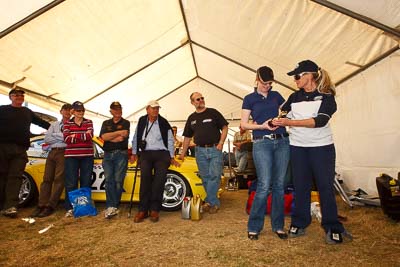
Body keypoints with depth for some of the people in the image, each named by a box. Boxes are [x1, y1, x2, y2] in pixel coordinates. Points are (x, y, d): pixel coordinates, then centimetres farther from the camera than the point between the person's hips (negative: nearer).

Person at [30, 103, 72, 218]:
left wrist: (56, 135, 1)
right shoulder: (54, 124, 21)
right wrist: (62, 137, -2)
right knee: (47, 179, 2)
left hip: (64, 152, -5)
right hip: (52, 152, 5)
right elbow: (47, 139, 8)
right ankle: (41, 205, 3)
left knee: (59, 179, -8)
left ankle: (50, 206, -7)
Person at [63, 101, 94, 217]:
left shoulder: (89, 122, 9)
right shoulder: (68, 123, 8)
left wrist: (74, 135, -9)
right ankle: (70, 208, 8)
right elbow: (67, 139, -8)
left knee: (86, 182, 5)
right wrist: (83, 136, -10)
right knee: (71, 183, -1)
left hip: (87, 156, 1)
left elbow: (89, 136, -9)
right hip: (71, 156, 0)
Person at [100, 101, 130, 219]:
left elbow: (121, 138, -8)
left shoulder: (126, 123, 7)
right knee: (109, 180, -4)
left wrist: (109, 137, 0)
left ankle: (112, 206, 4)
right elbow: (103, 137, -1)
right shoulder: (106, 123, 18)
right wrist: (118, 132, -8)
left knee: (118, 181, -4)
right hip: (108, 155, 3)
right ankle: (112, 207, -4)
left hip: (121, 154, -3)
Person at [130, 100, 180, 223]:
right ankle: (143, 210, -21)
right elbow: (135, 138, 20)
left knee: (160, 178, -21)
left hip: (161, 154, 0)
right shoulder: (141, 121, 13)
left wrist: (172, 157, 8)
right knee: (145, 176, -25)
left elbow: (170, 140, 10)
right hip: (146, 153, 1)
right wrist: (134, 153, 17)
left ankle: (154, 209, -13)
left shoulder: (164, 123, 8)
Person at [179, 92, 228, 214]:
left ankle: (209, 201, 2)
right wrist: (183, 152, 17)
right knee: (205, 178, 5)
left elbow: (224, 127, 1)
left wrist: (221, 143, -10)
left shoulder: (213, 112, 3)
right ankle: (214, 203, 17)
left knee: (215, 175, -9)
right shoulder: (191, 118, 14)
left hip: (215, 149, -3)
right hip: (200, 150, 4)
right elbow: (187, 137, 19)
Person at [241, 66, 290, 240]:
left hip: (282, 142, 4)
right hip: (261, 143, -4)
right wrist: (261, 126, -12)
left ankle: (278, 226, 19)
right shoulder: (249, 99, 6)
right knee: (264, 185, -9)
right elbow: (243, 124, 2)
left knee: (279, 185, 6)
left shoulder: (276, 96, 16)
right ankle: (253, 227, 6)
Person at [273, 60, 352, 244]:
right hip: (297, 147, 3)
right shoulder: (294, 97, 8)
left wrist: (290, 122, -24)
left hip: (322, 147, -3)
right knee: (300, 186, 6)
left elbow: (320, 121, -18)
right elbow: (282, 115, 20)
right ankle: (299, 224, 17)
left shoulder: (326, 96, -3)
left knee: (325, 187, 2)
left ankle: (332, 228, 14)